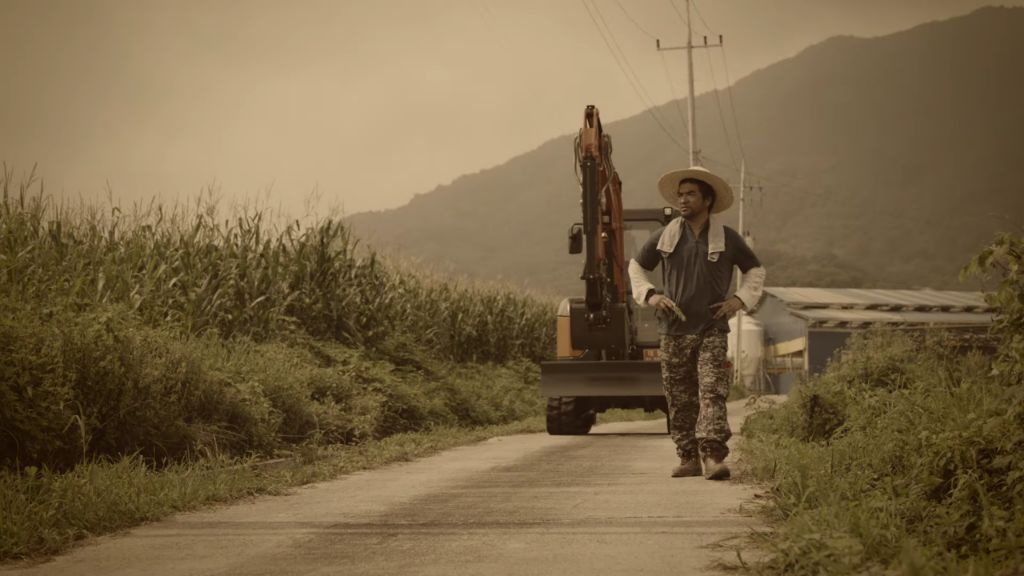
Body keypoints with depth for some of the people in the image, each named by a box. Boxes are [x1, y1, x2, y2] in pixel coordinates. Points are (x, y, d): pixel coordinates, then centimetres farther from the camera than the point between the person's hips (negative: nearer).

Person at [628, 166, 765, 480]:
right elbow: (637, 266, 20)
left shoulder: (727, 238, 4)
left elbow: (755, 269, 17)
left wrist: (741, 299, 1)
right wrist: (649, 295, 3)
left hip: (712, 330, -2)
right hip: (674, 331, 2)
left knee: (712, 393, -13)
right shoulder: (665, 236, 6)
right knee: (680, 399, 5)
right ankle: (688, 457, 13)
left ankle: (713, 456, -19)